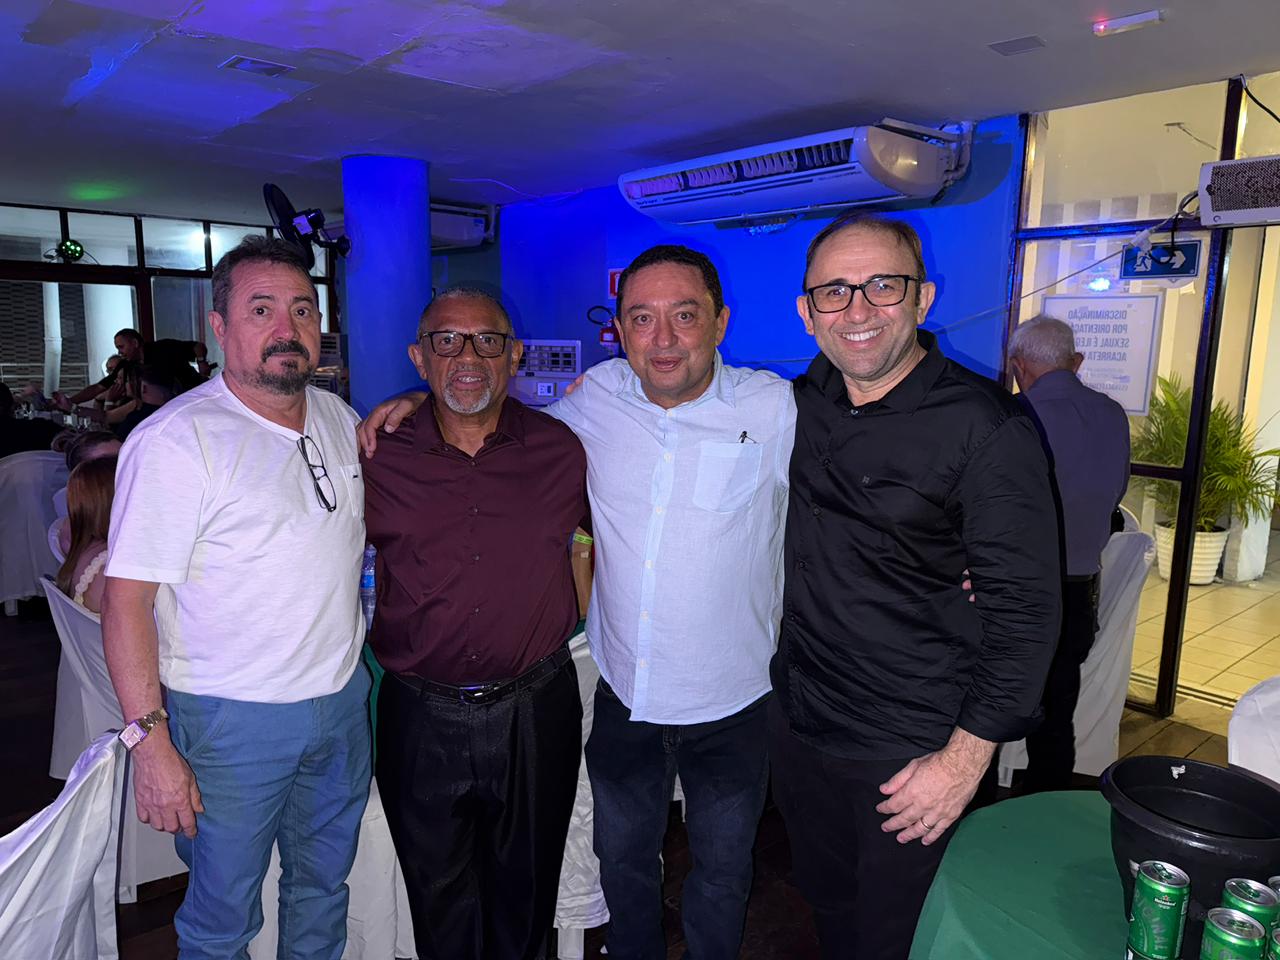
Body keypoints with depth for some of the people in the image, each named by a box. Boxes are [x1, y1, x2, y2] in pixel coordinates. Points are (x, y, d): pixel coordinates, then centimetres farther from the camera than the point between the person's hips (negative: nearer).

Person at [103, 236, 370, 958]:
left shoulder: (338, 416, 4)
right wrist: (152, 744, -20)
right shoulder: (175, 440, -17)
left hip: (343, 700, 6)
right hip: (232, 719, -5)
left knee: (324, 886, 22)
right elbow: (127, 601, -16)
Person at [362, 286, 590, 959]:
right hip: (421, 719, 0)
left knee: (525, 893, 21)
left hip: (536, 710, 0)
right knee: (440, 901, 21)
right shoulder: (381, 460, -5)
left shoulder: (560, 450, -5)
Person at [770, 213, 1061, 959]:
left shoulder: (987, 428, -17)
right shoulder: (800, 405, 0)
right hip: (799, 723, 5)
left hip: (916, 753, -5)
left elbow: (1024, 610, -16)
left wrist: (967, 756, -16)